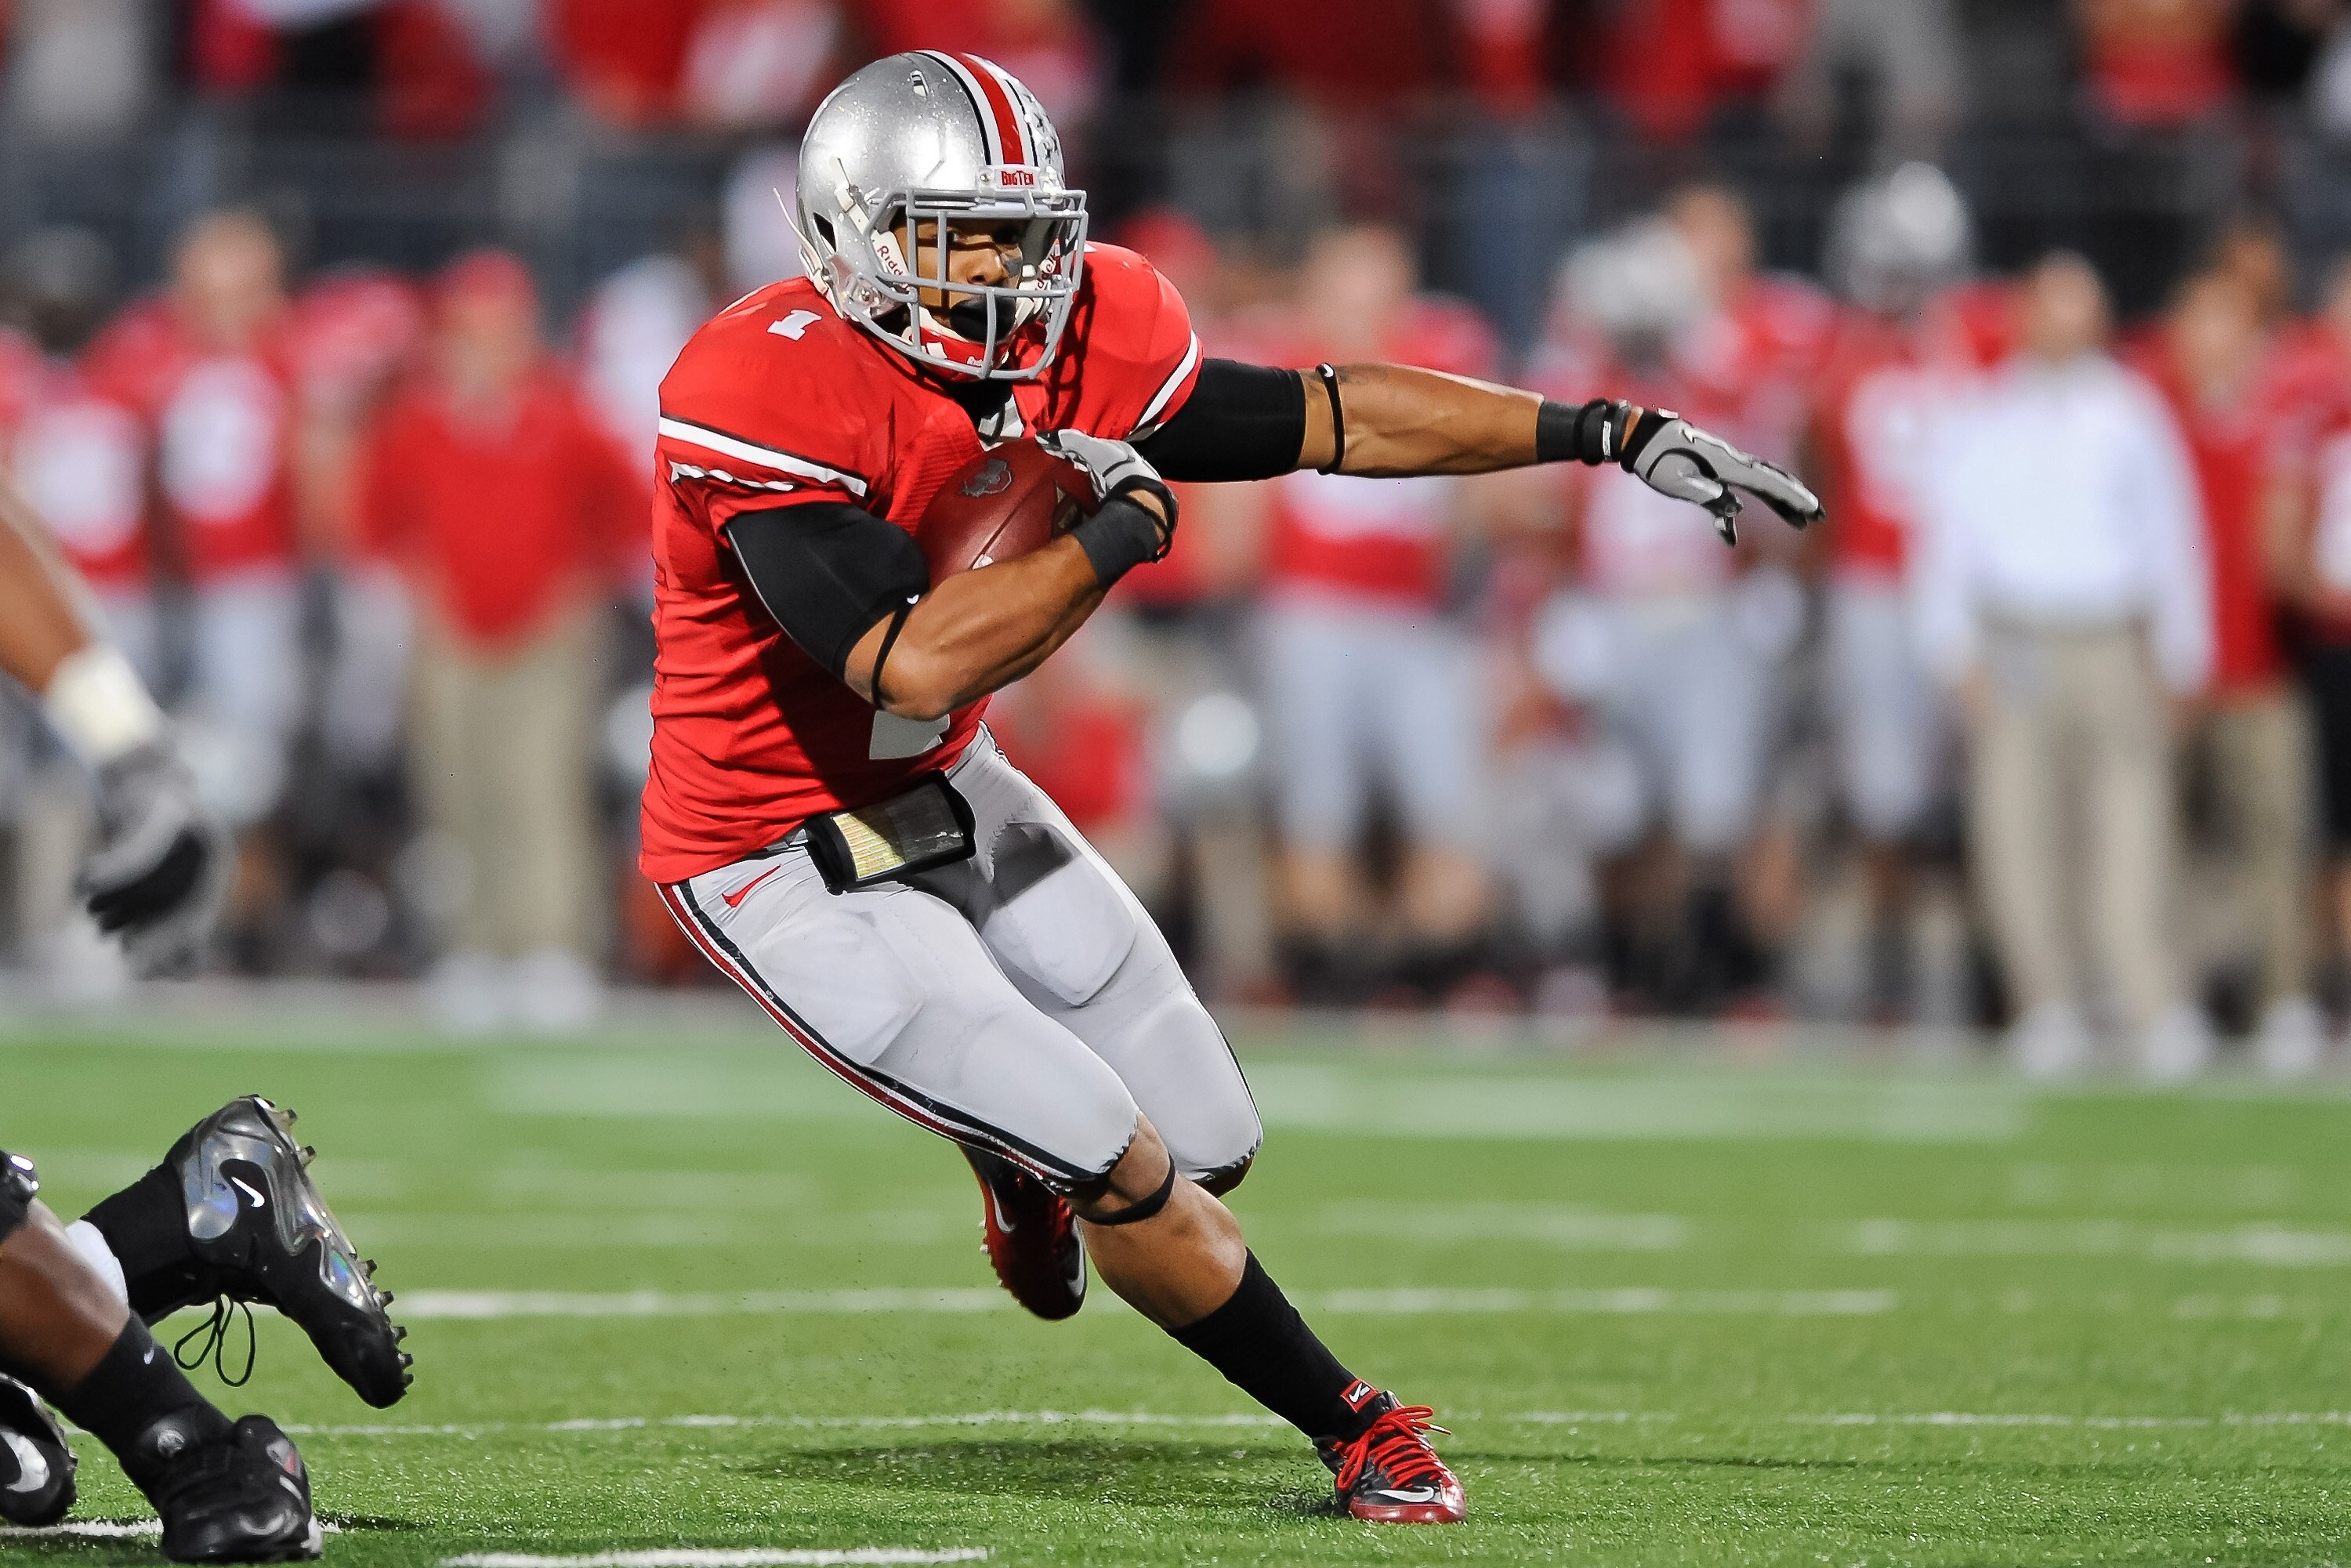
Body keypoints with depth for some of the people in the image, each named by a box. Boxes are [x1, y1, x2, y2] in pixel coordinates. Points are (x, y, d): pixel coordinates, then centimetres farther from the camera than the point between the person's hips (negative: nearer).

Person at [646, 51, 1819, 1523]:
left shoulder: (1077, 341, -8)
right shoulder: (767, 395, -30)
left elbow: (1332, 418, 1)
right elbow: (914, 666, -37)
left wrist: (1611, 433, -1)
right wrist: (1119, 530, -27)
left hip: (946, 796, 7)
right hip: (788, 870, -7)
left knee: (1210, 1147, 10)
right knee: (1120, 1166, -12)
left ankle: (1031, 1161, 44)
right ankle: (1357, 1430, 7)